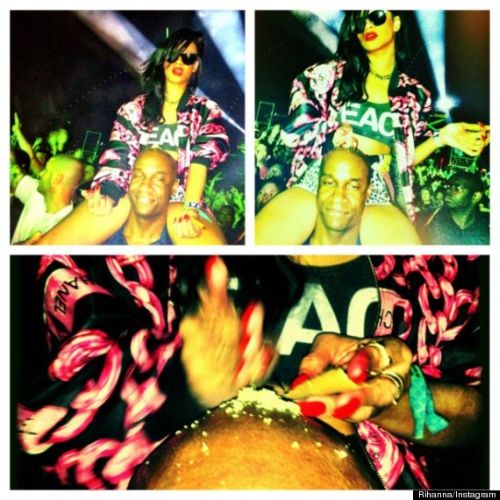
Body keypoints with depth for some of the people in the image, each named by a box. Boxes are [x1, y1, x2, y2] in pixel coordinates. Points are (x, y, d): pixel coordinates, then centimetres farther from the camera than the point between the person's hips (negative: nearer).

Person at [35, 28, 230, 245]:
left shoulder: (206, 111, 15)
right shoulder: (134, 109, 20)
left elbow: (202, 160, -1)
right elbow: (118, 156, 9)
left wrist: (190, 207, -18)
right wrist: (107, 191, -13)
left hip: (180, 198, -2)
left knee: (213, 248, -36)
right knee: (50, 243, -16)